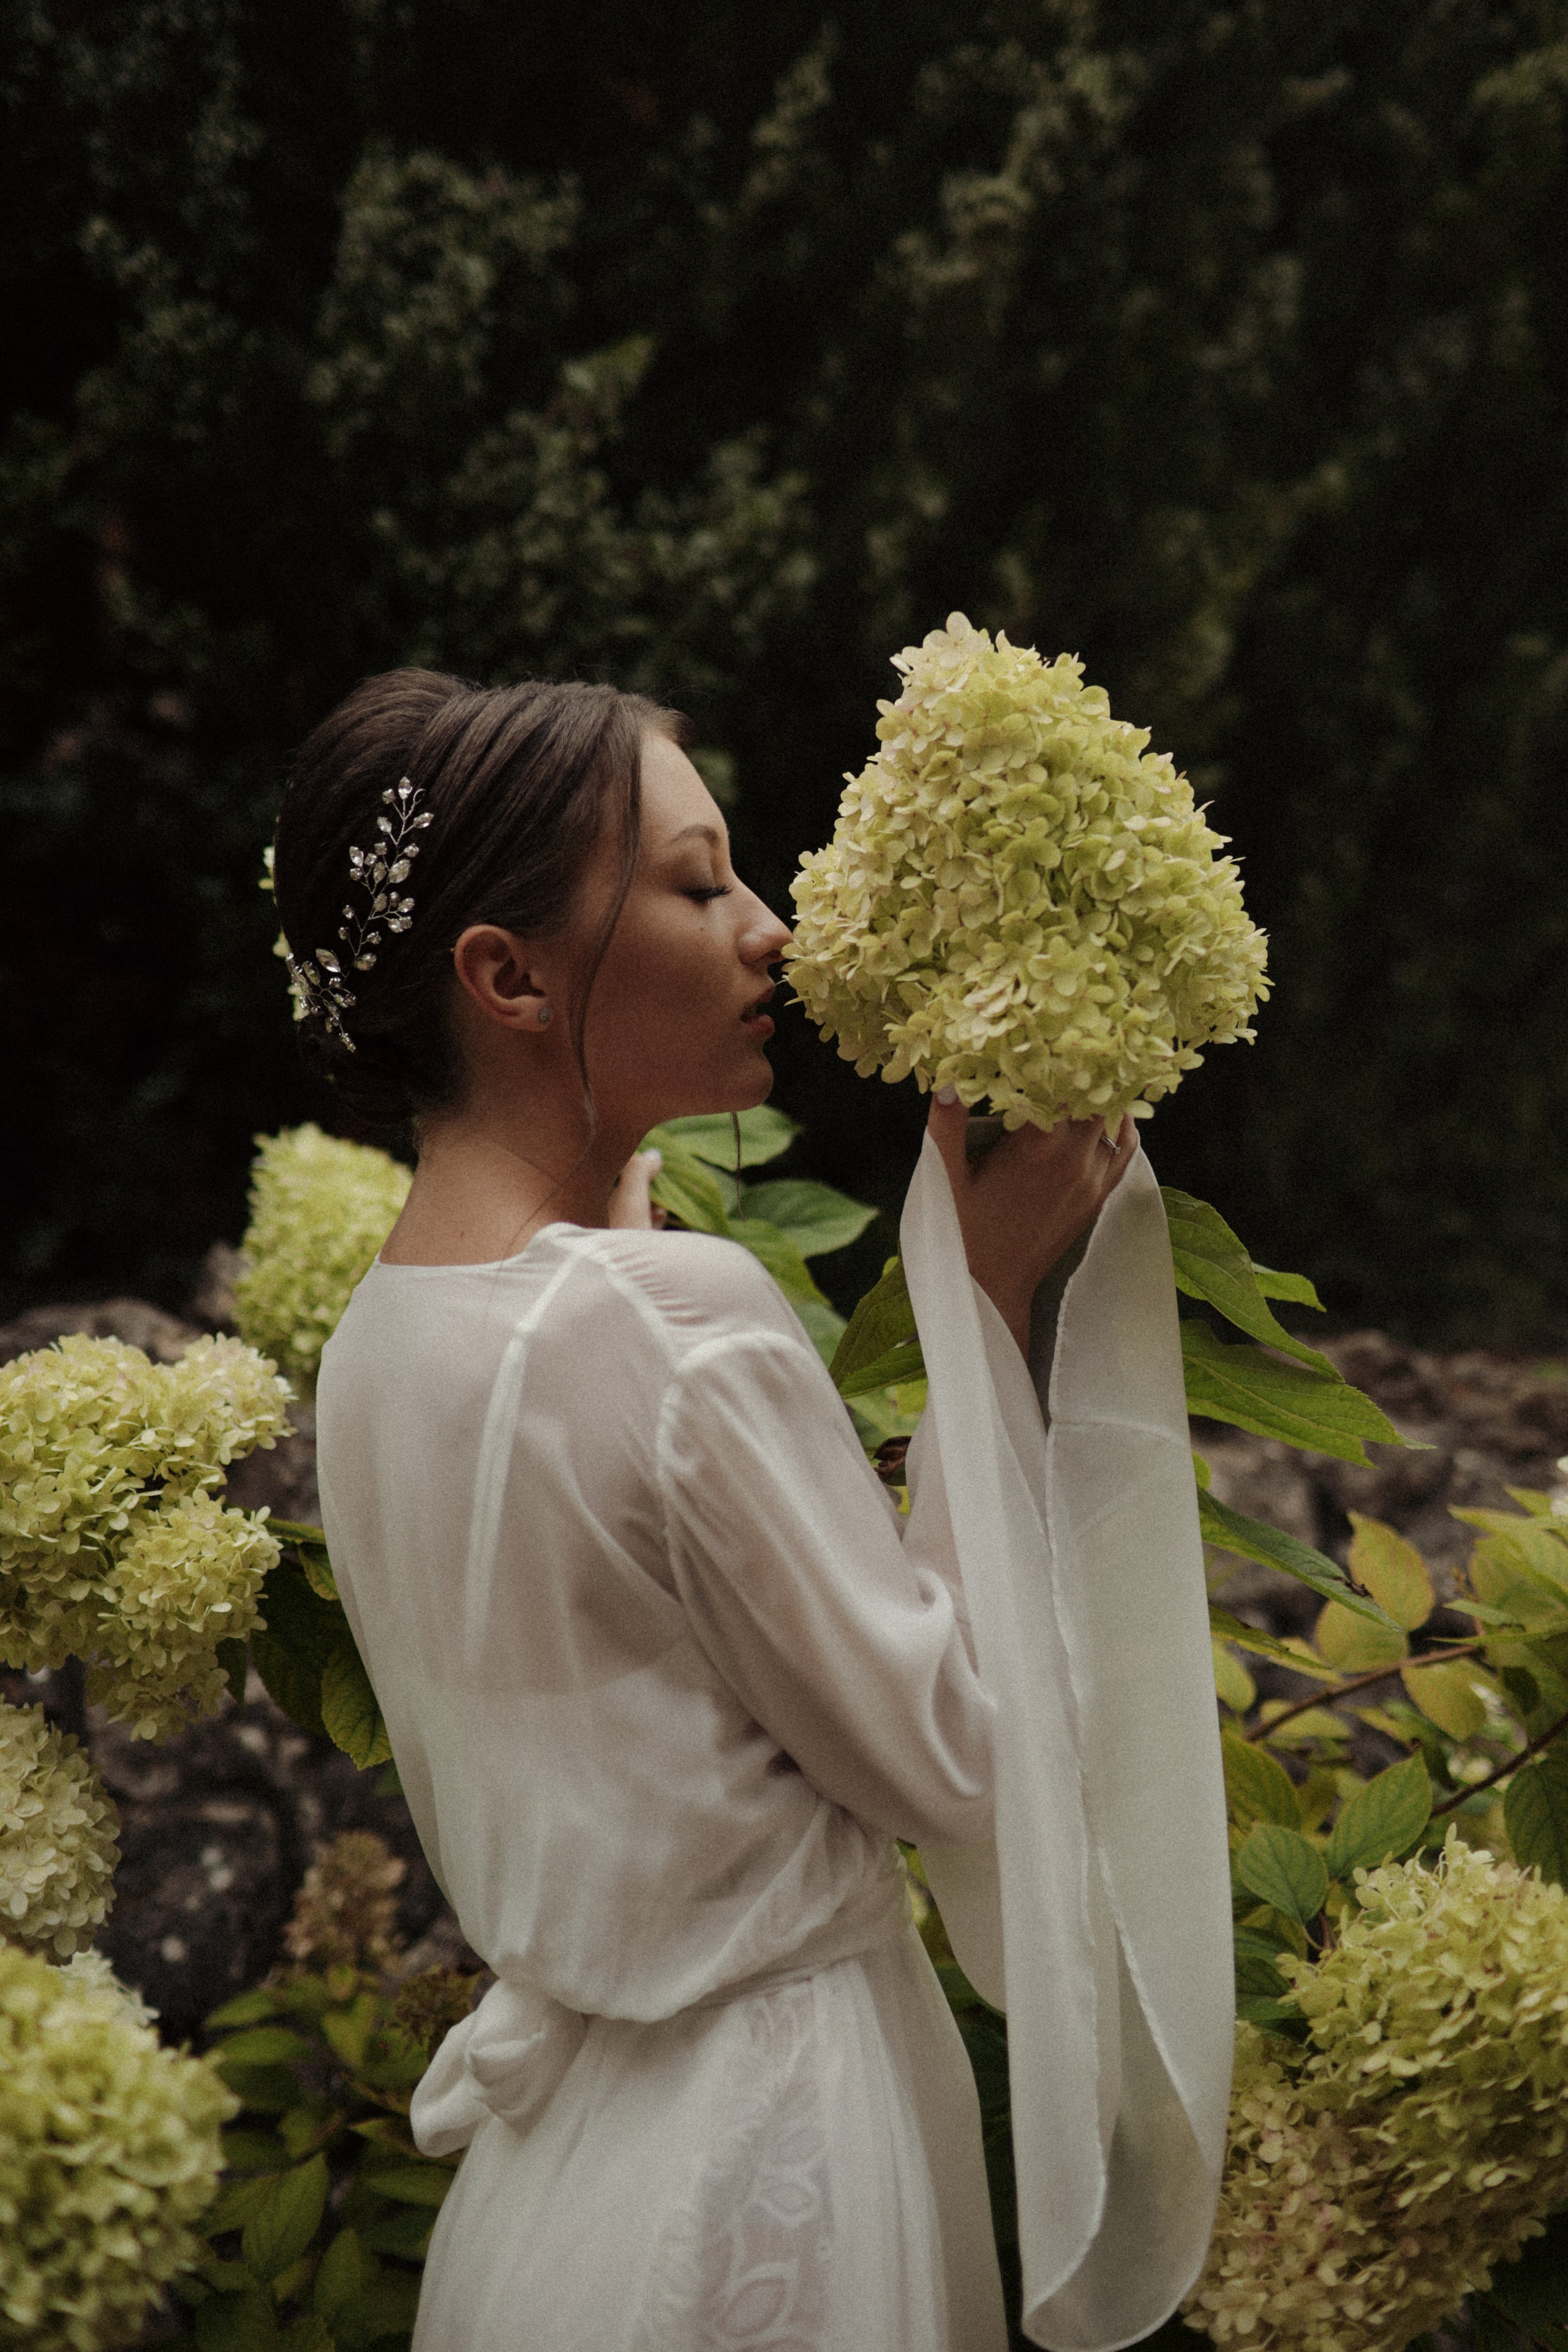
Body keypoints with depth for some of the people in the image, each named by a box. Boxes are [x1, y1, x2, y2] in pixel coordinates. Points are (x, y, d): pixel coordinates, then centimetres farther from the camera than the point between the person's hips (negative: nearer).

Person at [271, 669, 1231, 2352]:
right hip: (766, 2170, -8)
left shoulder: (373, 1336, 2)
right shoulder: (679, 1316, -24)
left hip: (556, 2145, 8)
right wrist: (989, 1296, -12)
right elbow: (955, 1763, -15)